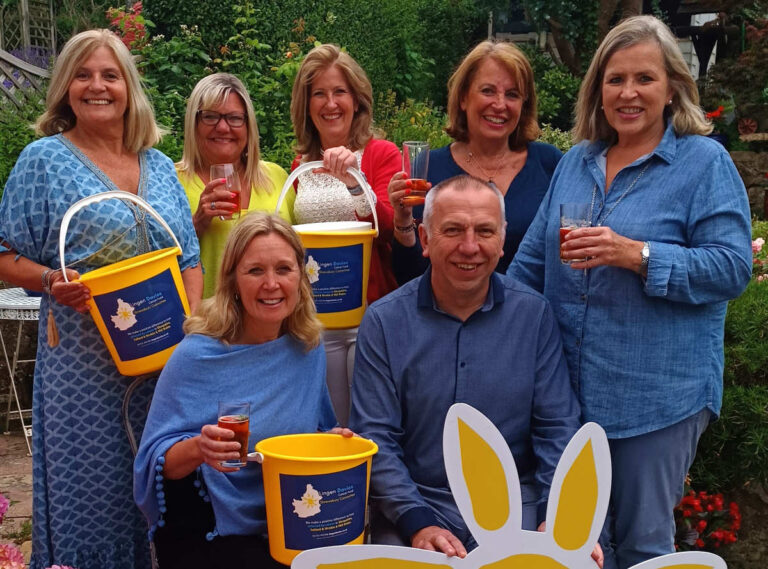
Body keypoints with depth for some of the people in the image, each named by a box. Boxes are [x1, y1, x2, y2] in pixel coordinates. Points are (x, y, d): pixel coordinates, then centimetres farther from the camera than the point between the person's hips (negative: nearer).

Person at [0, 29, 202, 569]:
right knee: (88, 489, 3)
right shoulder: (44, 160, 1)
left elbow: (189, 261, 13)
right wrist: (52, 282, -18)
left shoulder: (159, 166, 12)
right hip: (82, 360, -4)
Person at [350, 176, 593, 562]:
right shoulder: (384, 322, -3)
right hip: (413, 502, -1)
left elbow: (557, 427, 0)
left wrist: (556, 516, -13)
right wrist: (418, 522, -17)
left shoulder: (534, 315, 0)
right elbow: (375, 437, -6)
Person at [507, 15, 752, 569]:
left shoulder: (705, 162, -5)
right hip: (567, 387, 5)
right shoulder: (576, 161, 10)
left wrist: (636, 255, -24)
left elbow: (732, 266, -13)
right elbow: (532, 263, 14)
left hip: (657, 396, -4)